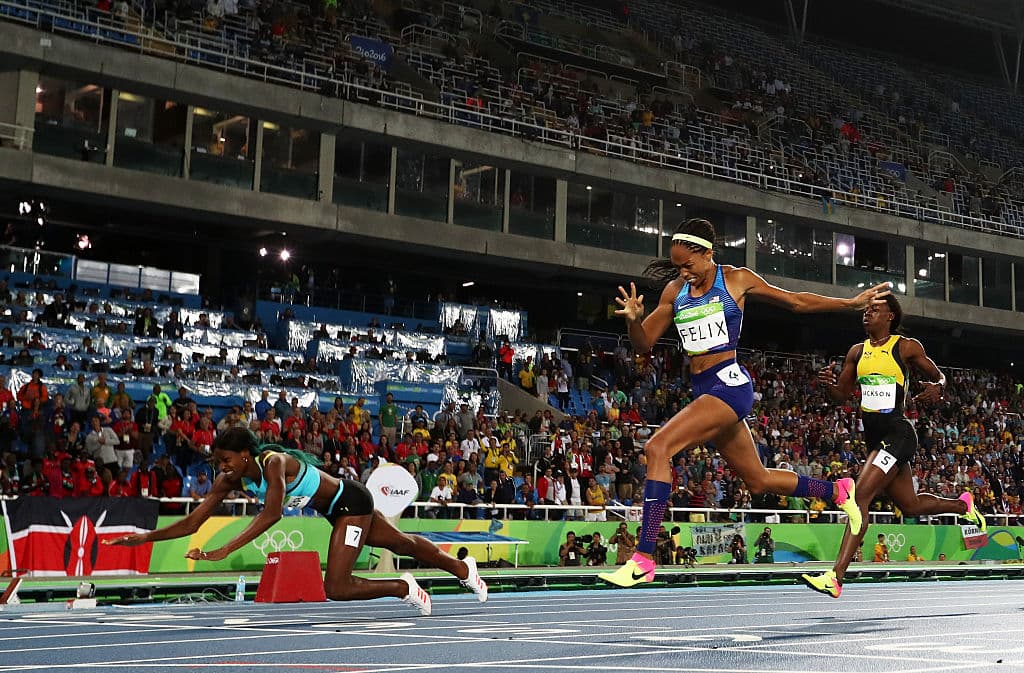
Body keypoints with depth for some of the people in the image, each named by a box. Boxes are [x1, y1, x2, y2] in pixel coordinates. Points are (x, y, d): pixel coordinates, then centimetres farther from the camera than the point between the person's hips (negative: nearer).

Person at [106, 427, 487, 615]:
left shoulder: (273, 462, -32)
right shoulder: (230, 480, -11)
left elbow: (271, 514, -45)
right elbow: (193, 522, -10)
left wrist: (225, 550, -50)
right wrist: (148, 537, -21)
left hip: (351, 502, -8)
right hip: (337, 510, 8)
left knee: (336, 589, -16)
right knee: (403, 543, 25)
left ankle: (403, 588, 7)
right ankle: (463, 569, 46)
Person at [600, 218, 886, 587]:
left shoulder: (737, 279, 0)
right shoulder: (675, 290, 12)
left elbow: (797, 301, 10)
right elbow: (644, 345, 13)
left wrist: (854, 302, 10)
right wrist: (633, 319, -9)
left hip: (729, 383, -7)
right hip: (702, 390, 7)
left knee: (657, 447, -25)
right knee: (759, 480, 16)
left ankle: (643, 559, -27)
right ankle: (837, 490, 39)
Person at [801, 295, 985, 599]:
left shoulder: (907, 347, -2)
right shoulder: (857, 351, 13)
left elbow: (938, 376, 9)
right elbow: (841, 396, 16)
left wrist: (937, 388, -15)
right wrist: (828, 384, -8)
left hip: (897, 434, -8)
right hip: (874, 435, 8)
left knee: (861, 495, -21)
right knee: (910, 506, 19)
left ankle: (835, 578, -25)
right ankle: (962, 504, 48)